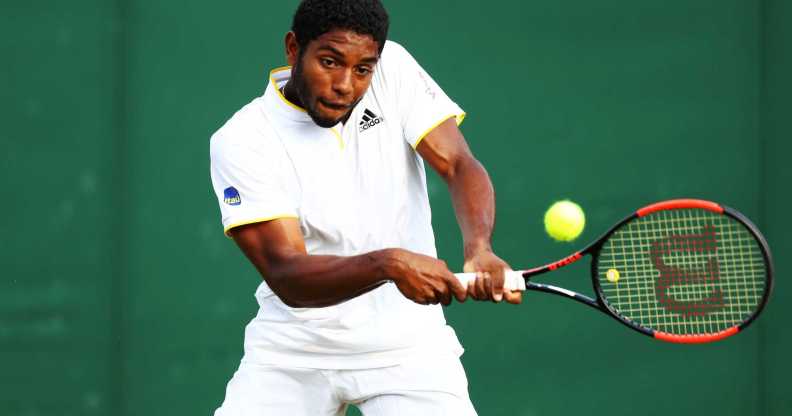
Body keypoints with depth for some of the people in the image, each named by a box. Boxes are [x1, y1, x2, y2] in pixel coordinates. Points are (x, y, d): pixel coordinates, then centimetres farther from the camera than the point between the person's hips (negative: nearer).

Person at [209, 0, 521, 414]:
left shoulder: (394, 69, -4)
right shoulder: (240, 142, -13)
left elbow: (458, 164, -12)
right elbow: (286, 277, -22)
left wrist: (479, 248, -34)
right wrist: (388, 264, -39)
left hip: (406, 346, 1)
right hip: (294, 347, -1)